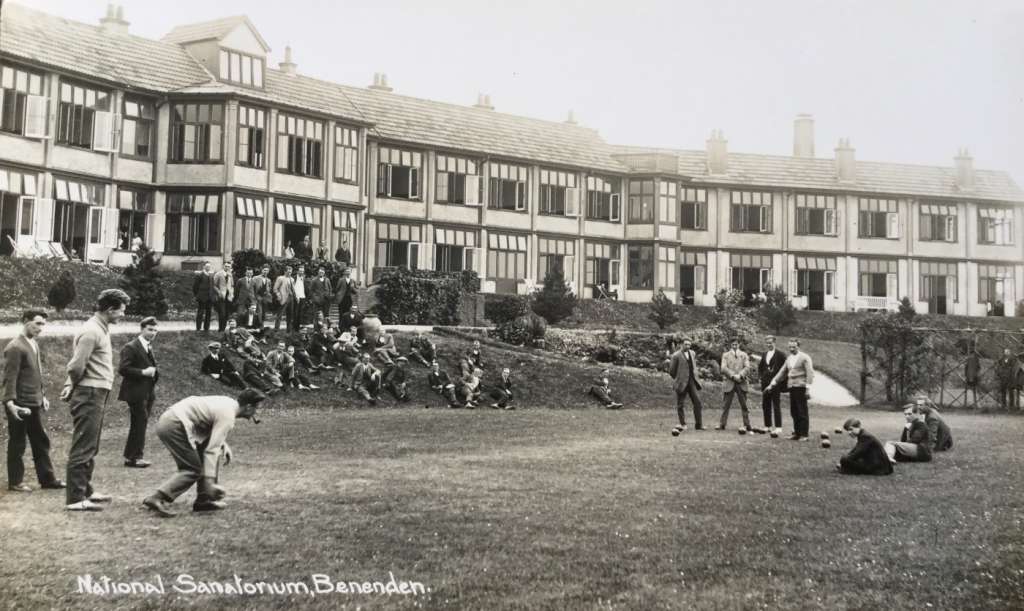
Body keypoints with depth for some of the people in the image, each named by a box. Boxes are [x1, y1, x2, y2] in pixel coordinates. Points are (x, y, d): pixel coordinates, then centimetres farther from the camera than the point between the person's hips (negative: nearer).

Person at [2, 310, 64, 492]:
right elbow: (9, 377, -19)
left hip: (34, 404, 9)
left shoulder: (34, 344, 13)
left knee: (41, 442, 12)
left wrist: (42, 395, 18)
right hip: (20, 405, -9)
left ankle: (47, 479, 18)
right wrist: (10, 402, -25)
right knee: (17, 444, 2)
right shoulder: (15, 347, -15)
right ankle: (15, 482, 12)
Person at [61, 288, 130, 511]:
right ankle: (76, 499, -5)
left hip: (96, 395, 10)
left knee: (90, 448, 18)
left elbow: (76, 365, 16)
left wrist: (71, 385, 5)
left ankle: (85, 490, 28)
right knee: (83, 448, -7)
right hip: (89, 394, -10)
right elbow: (77, 366, -20)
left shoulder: (101, 329, 15)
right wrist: (73, 386, -2)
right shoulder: (91, 331, -17)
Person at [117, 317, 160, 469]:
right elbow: (122, 369, -18)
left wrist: (154, 372, 10)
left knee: (140, 425, 12)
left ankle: (131, 456, 20)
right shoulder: (131, 347, -11)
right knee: (139, 423, -9)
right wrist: (143, 372, -21)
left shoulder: (149, 347, 18)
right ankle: (134, 456, -2)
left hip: (148, 392, 9)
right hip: (136, 392, -9)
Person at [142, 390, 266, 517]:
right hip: (174, 426, -10)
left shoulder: (227, 403, 13)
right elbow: (212, 449, -20)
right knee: (193, 470, -8)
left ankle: (203, 500, 13)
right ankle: (156, 499, -14)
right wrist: (209, 481, -20)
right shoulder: (227, 416, -15)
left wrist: (224, 445, 11)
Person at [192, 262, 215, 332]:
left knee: (208, 313, 8)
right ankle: (198, 328, 4)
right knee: (200, 313, -2)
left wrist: (214, 295, 9)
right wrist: (196, 295, -4)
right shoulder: (199, 275, -5)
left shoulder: (211, 275, 12)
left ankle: (206, 328, 15)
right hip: (202, 298, -5)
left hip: (210, 298, 6)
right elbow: (195, 286, -3)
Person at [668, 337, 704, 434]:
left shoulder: (692, 353, 13)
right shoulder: (676, 355, -7)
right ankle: (682, 424, 11)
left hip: (691, 381, 5)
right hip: (681, 383, -5)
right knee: (680, 404, 0)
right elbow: (671, 371, -2)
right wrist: (678, 379, 7)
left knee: (697, 402, -1)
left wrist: (697, 374, 15)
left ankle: (698, 424, 6)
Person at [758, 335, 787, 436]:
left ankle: (778, 428, -8)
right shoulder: (764, 355, 14)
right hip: (765, 384, 7)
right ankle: (768, 426, 18)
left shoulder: (780, 355, -5)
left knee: (776, 406, -8)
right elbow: (760, 367, 25)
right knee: (765, 406, 9)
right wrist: (761, 376, 11)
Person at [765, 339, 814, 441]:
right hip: (791, 387, 7)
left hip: (801, 387, -6)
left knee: (802, 412, -6)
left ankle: (805, 434, -1)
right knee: (794, 412, 7)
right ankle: (797, 433, 13)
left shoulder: (804, 358, -3)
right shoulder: (789, 358, 17)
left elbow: (810, 374, -9)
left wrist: (808, 387, -16)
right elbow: (782, 372, 22)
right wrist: (772, 383, 18)